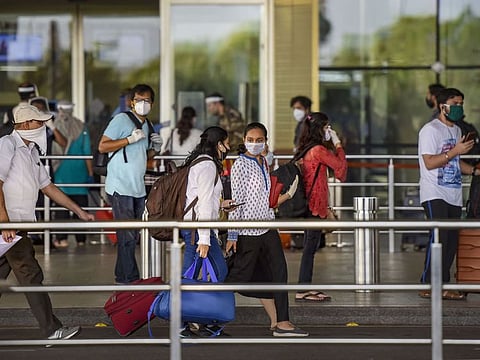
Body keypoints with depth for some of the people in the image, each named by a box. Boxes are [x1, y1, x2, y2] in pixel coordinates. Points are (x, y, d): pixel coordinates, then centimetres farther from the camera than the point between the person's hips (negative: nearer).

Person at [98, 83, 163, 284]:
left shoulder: (147, 125, 17)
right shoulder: (121, 120, -7)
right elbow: (102, 146, -13)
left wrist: (156, 148, 7)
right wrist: (130, 139, -20)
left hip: (138, 189, 8)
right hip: (120, 188, -8)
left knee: (133, 237, 9)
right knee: (127, 237, -9)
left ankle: (122, 278, 16)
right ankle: (130, 279, -7)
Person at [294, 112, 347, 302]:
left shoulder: (305, 150, 12)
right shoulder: (319, 150, -15)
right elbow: (341, 165, -7)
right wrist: (337, 144, 0)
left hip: (308, 205, 9)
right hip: (315, 205, -9)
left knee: (309, 247, 14)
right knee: (310, 247, -6)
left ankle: (305, 287, 18)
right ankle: (302, 290, -5)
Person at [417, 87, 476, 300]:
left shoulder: (456, 130, 19)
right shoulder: (430, 130, -8)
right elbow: (429, 162, -17)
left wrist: (475, 171, 15)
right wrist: (455, 151, -21)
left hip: (453, 195, 8)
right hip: (435, 195, -8)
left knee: (452, 240, 4)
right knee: (439, 236, -17)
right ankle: (428, 285, -14)